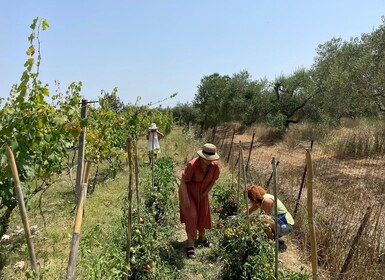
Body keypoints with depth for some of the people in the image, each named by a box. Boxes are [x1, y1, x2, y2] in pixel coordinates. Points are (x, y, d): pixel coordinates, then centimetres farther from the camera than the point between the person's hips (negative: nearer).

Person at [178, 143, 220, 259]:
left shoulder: (215, 165, -22)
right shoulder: (192, 165, -35)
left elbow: (213, 180, -3)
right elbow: (183, 181, -23)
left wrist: (205, 193, -6)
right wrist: (185, 198, -24)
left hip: (201, 192, 5)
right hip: (188, 191, -5)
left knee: (203, 214, 16)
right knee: (191, 216, -10)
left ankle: (202, 238, 40)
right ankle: (190, 245, 0)